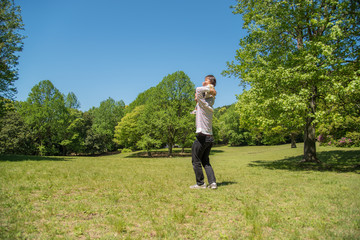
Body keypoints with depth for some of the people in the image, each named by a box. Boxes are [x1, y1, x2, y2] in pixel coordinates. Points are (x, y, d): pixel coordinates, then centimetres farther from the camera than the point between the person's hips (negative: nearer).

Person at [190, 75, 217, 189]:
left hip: (202, 137, -8)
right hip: (209, 137, 8)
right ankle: (212, 182, 7)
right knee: (206, 161, 15)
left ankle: (200, 183, 9)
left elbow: (198, 89, -20)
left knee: (196, 161, 4)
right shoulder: (209, 104, 14)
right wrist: (211, 91, 14)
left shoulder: (202, 104, -8)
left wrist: (209, 88, -6)